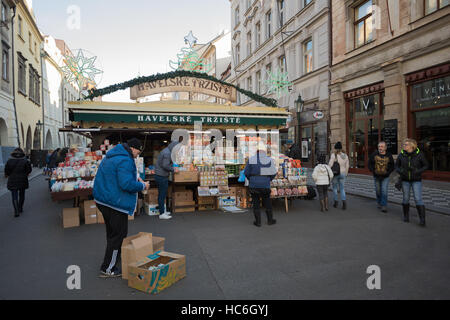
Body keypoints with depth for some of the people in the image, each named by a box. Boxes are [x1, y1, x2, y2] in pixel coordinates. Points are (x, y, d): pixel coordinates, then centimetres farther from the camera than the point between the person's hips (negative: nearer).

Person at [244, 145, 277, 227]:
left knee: (256, 203, 9)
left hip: (254, 185, -1)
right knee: (267, 203, 16)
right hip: (265, 185, 1)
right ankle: (270, 220, 25)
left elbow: (246, 172, -5)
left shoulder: (251, 159, -6)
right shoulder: (270, 160, -3)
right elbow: (274, 173, 0)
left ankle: (258, 222, 14)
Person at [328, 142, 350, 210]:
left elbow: (330, 165, -16)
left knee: (334, 188, 14)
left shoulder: (333, 155, -13)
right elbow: (347, 166, 6)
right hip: (342, 174, 3)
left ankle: (336, 202, 18)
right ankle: (344, 201, -14)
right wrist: (345, 174, 17)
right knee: (342, 189, 8)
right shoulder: (345, 156, 1)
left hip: (334, 173, -3)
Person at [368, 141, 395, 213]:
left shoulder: (389, 156, -4)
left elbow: (392, 166, 4)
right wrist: (373, 171, -7)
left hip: (385, 177, -2)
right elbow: (370, 164, 5)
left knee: (384, 191, -9)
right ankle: (379, 203, 31)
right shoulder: (374, 155, -3)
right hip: (376, 177, 2)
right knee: (378, 191, 12)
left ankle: (384, 206, -2)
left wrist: (388, 173, -9)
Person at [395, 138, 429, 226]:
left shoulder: (419, 154, -13)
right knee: (406, 198, 9)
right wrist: (400, 171, -18)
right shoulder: (401, 155, -8)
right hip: (405, 180, 2)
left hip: (416, 180, -2)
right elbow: (397, 166, 3)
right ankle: (406, 216, 26)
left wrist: (417, 172, -21)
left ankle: (422, 219, -2)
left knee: (418, 199, -8)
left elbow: (426, 166, -3)